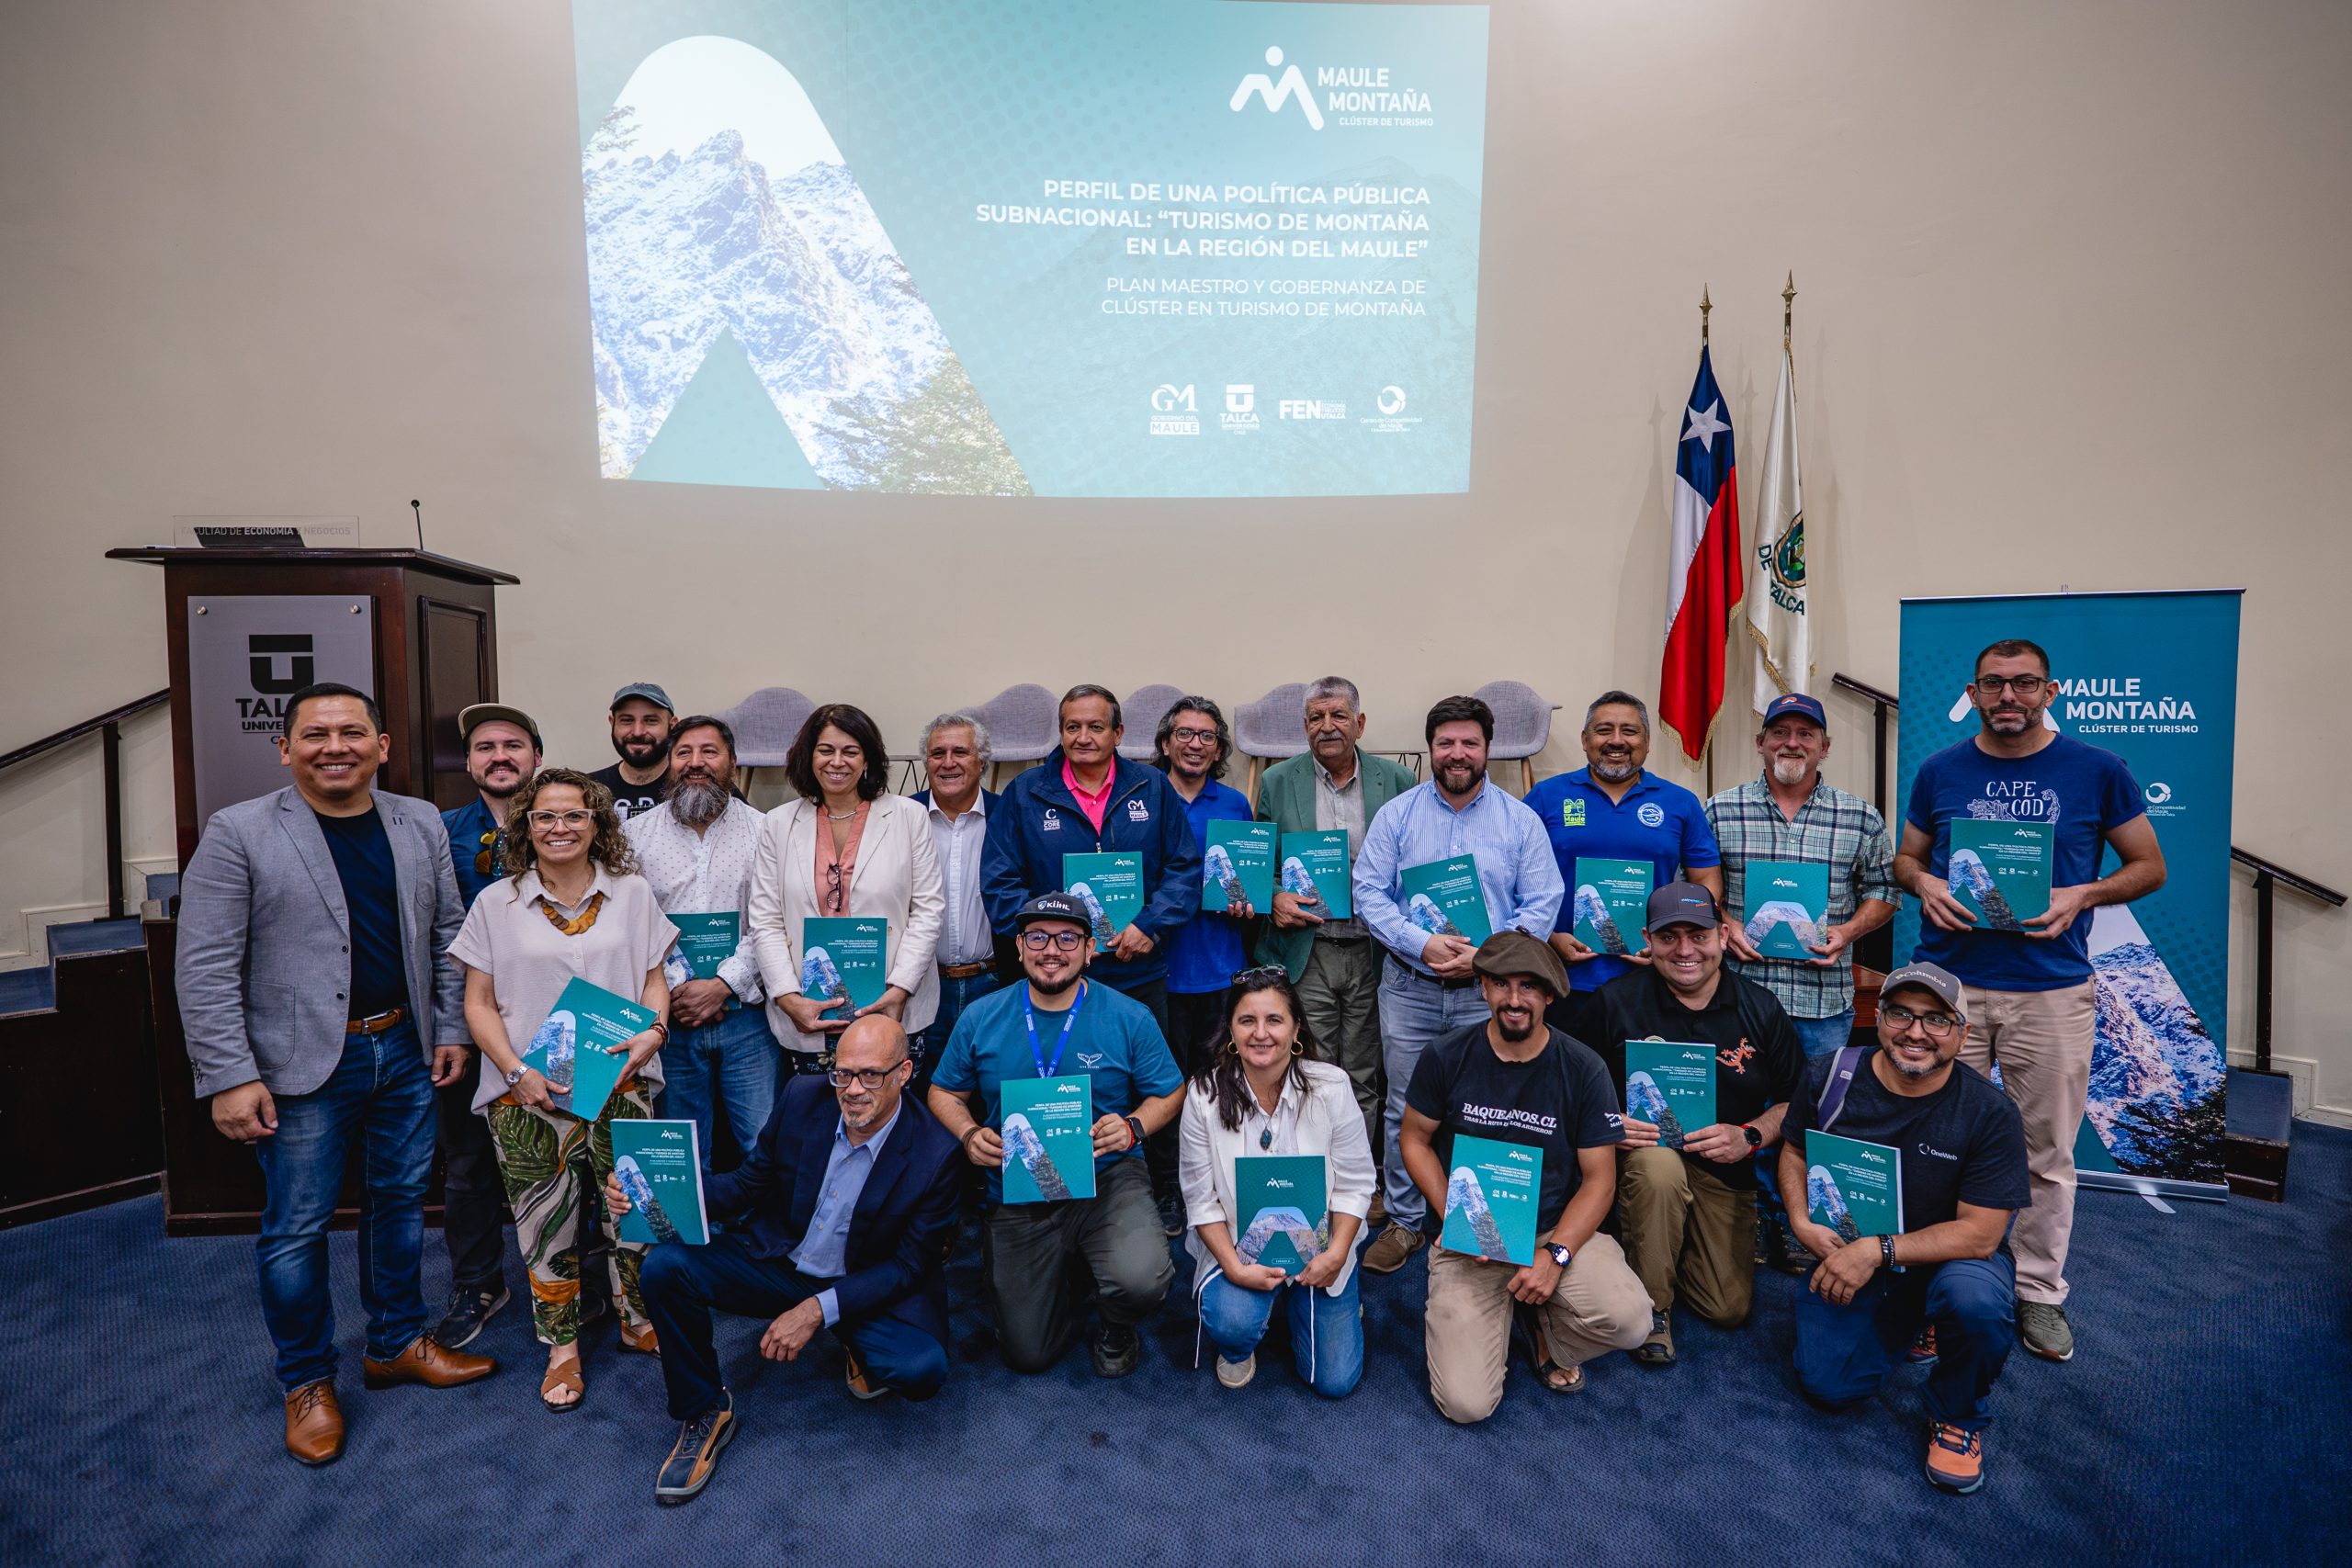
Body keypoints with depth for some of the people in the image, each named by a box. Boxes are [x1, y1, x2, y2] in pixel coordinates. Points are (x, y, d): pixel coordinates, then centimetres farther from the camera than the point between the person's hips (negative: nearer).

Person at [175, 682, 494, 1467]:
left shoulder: (421, 824, 4)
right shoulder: (238, 833, -8)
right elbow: (205, 968, -9)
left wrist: (452, 1030, 5)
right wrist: (230, 1077, -13)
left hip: (406, 1053, 4)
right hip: (306, 1065, -4)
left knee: (400, 1203, 16)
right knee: (296, 1227, 8)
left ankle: (397, 1344, 34)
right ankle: (307, 1381, 27)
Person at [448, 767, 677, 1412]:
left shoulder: (633, 893, 6)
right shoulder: (495, 904, 4)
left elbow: (654, 978, 8)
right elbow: (479, 1003, 3)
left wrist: (653, 1031, -11)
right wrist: (517, 1072, -10)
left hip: (619, 1083, 1)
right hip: (527, 1092, 0)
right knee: (546, 1219, 7)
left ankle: (639, 1322, 25)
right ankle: (562, 1344, 25)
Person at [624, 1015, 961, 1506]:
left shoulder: (935, 1155, -22)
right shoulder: (802, 1098, -12)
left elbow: (909, 1266, -14)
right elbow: (748, 1184, 1)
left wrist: (819, 1309, -24)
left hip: (866, 1289, -3)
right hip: (775, 1260, 3)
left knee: (924, 1369, -29)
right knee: (664, 1266, -20)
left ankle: (860, 1345, 9)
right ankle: (703, 1412, 2)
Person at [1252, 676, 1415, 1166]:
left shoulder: (1396, 781, 4)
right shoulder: (1277, 782, 3)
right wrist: (1273, 898, -12)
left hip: (1373, 954, 1)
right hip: (1304, 954, -1)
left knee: (1364, 1080, 11)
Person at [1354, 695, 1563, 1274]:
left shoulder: (1520, 820, 4)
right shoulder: (1396, 815, 4)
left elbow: (1541, 902, 1)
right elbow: (1369, 893, -1)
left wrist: (1488, 955, -13)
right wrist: (1422, 944, -15)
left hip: (1489, 992, 0)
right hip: (1410, 988, 1)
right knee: (1406, 1110, 8)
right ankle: (1405, 1221, 24)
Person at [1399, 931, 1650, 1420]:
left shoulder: (1583, 1069, -8)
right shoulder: (1446, 1057, -8)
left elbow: (1599, 1178, -4)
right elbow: (1415, 1140, 3)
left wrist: (1557, 1254, -17)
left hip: (1557, 1231, 1)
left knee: (1630, 1320, -28)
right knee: (1466, 1404, -15)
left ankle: (1545, 1328, 8)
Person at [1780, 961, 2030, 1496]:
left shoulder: (1990, 1113, -19)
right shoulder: (1829, 1076, -12)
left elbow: (1981, 1233, -20)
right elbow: (1794, 1151, 3)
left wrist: (1880, 1251, -28)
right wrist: (1803, 1223, -14)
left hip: (1947, 1253, -2)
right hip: (1847, 1253, 2)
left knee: (1975, 1299, -37)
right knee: (1827, 1384, -9)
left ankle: (1958, 1417, -3)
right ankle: (1912, 1321, 24)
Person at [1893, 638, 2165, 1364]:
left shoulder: (2097, 771, 2)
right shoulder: (1939, 771, 6)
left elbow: (2149, 865, 7)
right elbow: (1905, 856, 14)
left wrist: (2083, 895, -12)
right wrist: (1923, 883, -9)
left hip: (2051, 990, 0)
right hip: (1947, 985, 1)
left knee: (2048, 1154, 9)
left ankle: (2038, 1292, 27)